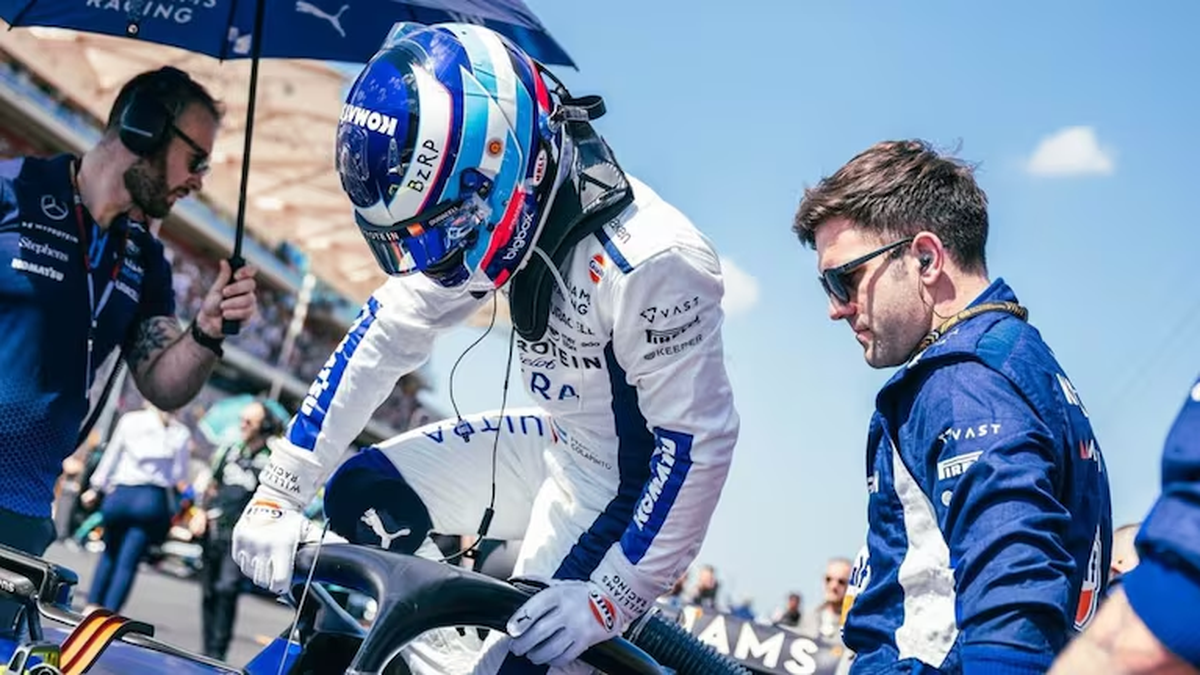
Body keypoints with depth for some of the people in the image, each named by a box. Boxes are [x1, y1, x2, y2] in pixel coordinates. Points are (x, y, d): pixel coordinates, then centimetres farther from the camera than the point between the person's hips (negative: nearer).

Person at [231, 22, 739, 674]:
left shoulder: (651, 263, -34)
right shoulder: (480, 214, -11)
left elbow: (698, 440, -28)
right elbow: (386, 334, -6)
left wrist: (611, 598, -27)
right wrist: (280, 490, -9)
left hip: (633, 482, -7)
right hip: (557, 445, 7)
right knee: (364, 495, -2)